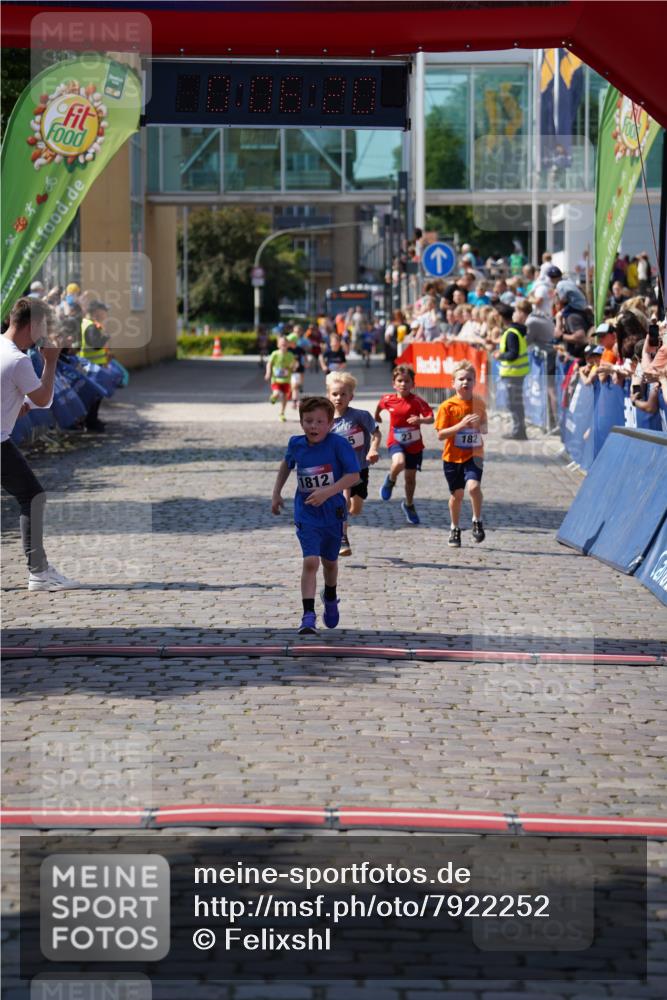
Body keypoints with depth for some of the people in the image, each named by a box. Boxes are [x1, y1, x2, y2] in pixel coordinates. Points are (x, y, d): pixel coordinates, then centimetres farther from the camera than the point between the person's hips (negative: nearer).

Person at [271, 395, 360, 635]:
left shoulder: (338, 444, -17)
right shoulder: (296, 444, -5)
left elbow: (354, 475, -19)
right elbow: (286, 464, 17)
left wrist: (327, 492, -29)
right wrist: (276, 493, 16)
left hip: (333, 513, 0)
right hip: (306, 514, 0)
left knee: (329, 561, 20)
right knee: (310, 562, -16)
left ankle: (330, 598, 50)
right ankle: (308, 617, -16)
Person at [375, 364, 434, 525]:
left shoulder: (417, 401, -15)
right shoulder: (388, 399, -8)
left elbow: (431, 418, -21)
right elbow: (379, 406, 16)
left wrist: (421, 420, -40)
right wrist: (376, 416, 29)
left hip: (414, 444, 0)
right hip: (396, 441, 0)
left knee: (411, 477, 13)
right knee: (399, 463, -33)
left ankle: (409, 505, 37)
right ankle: (390, 480, 1)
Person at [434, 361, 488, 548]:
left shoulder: (479, 403, 1)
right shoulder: (447, 406, -9)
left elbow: (485, 428, 13)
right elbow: (441, 434, -12)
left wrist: (480, 426, -12)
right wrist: (461, 425, -24)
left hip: (473, 455, 0)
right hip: (453, 456, 0)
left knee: (473, 486, -22)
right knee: (457, 494, 10)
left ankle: (477, 521, 0)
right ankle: (454, 529, 30)